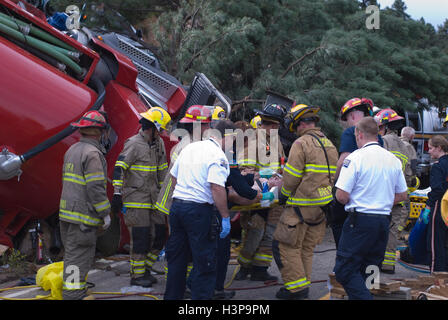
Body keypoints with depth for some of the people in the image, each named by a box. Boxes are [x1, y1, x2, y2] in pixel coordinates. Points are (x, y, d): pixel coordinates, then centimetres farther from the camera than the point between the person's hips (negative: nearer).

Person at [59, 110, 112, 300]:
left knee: (73, 252, 17)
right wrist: (105, 213, -13)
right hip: (83, 214, -10)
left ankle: (78, 292, 27)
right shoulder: (92, 153, -14)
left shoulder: (72, 150, 16)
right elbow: (95, 187, -19)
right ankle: (73, 294, -2)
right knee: (79, 255, -5)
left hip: (67, 212, 10)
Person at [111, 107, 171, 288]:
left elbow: (162, 170, 22)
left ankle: (145, 270, 24)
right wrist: (117, 194, -18)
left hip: (153, 198, 8)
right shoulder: (134, 144, -12)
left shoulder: (158, 143, 13)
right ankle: (137, 276, 8)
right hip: (136, 199, -8)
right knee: (140, 237, -4)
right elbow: (119, 168, -15)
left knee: (159, 235, 8)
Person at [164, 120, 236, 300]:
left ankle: (172, 296, 26)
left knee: (176, 259, 18)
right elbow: (217, 187, -21)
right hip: (199, 210, -8)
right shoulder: (218, 156, -12)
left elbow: (174, 175, 19)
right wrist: (225, 217, -16)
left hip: (176, 205, 8)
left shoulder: (189, 148, 13)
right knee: (205, 263, 2)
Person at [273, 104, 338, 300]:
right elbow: (332, 176, 14)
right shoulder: (330, 145, 14)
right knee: (307, 248, 16)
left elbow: (292, 177, -15)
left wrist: (283, 195, 0)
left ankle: (297, 287, -2)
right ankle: (304, 287, 20)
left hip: (302, 206, -8)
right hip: (323, 206, 8)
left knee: (285, 246, 0)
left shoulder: (301, 143, -11)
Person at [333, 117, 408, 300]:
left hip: (360, 222, -7)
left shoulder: (355, 158, -10)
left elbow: (342, 196, -14)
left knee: (344, 271, -4)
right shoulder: (394, 160, 9)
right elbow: (402, 195, 16)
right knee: (368, 271, 15)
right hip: (384, 221, 7)